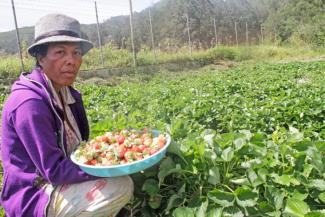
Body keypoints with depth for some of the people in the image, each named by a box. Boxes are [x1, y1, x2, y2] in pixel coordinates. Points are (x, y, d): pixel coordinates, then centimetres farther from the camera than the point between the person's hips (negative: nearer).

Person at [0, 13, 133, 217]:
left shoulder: (67, 93, 0)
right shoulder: (29, 103, -25)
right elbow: (54, 170, -25)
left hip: (57, 182, 8)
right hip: (35, 197, -8)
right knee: (121, 186, -24)